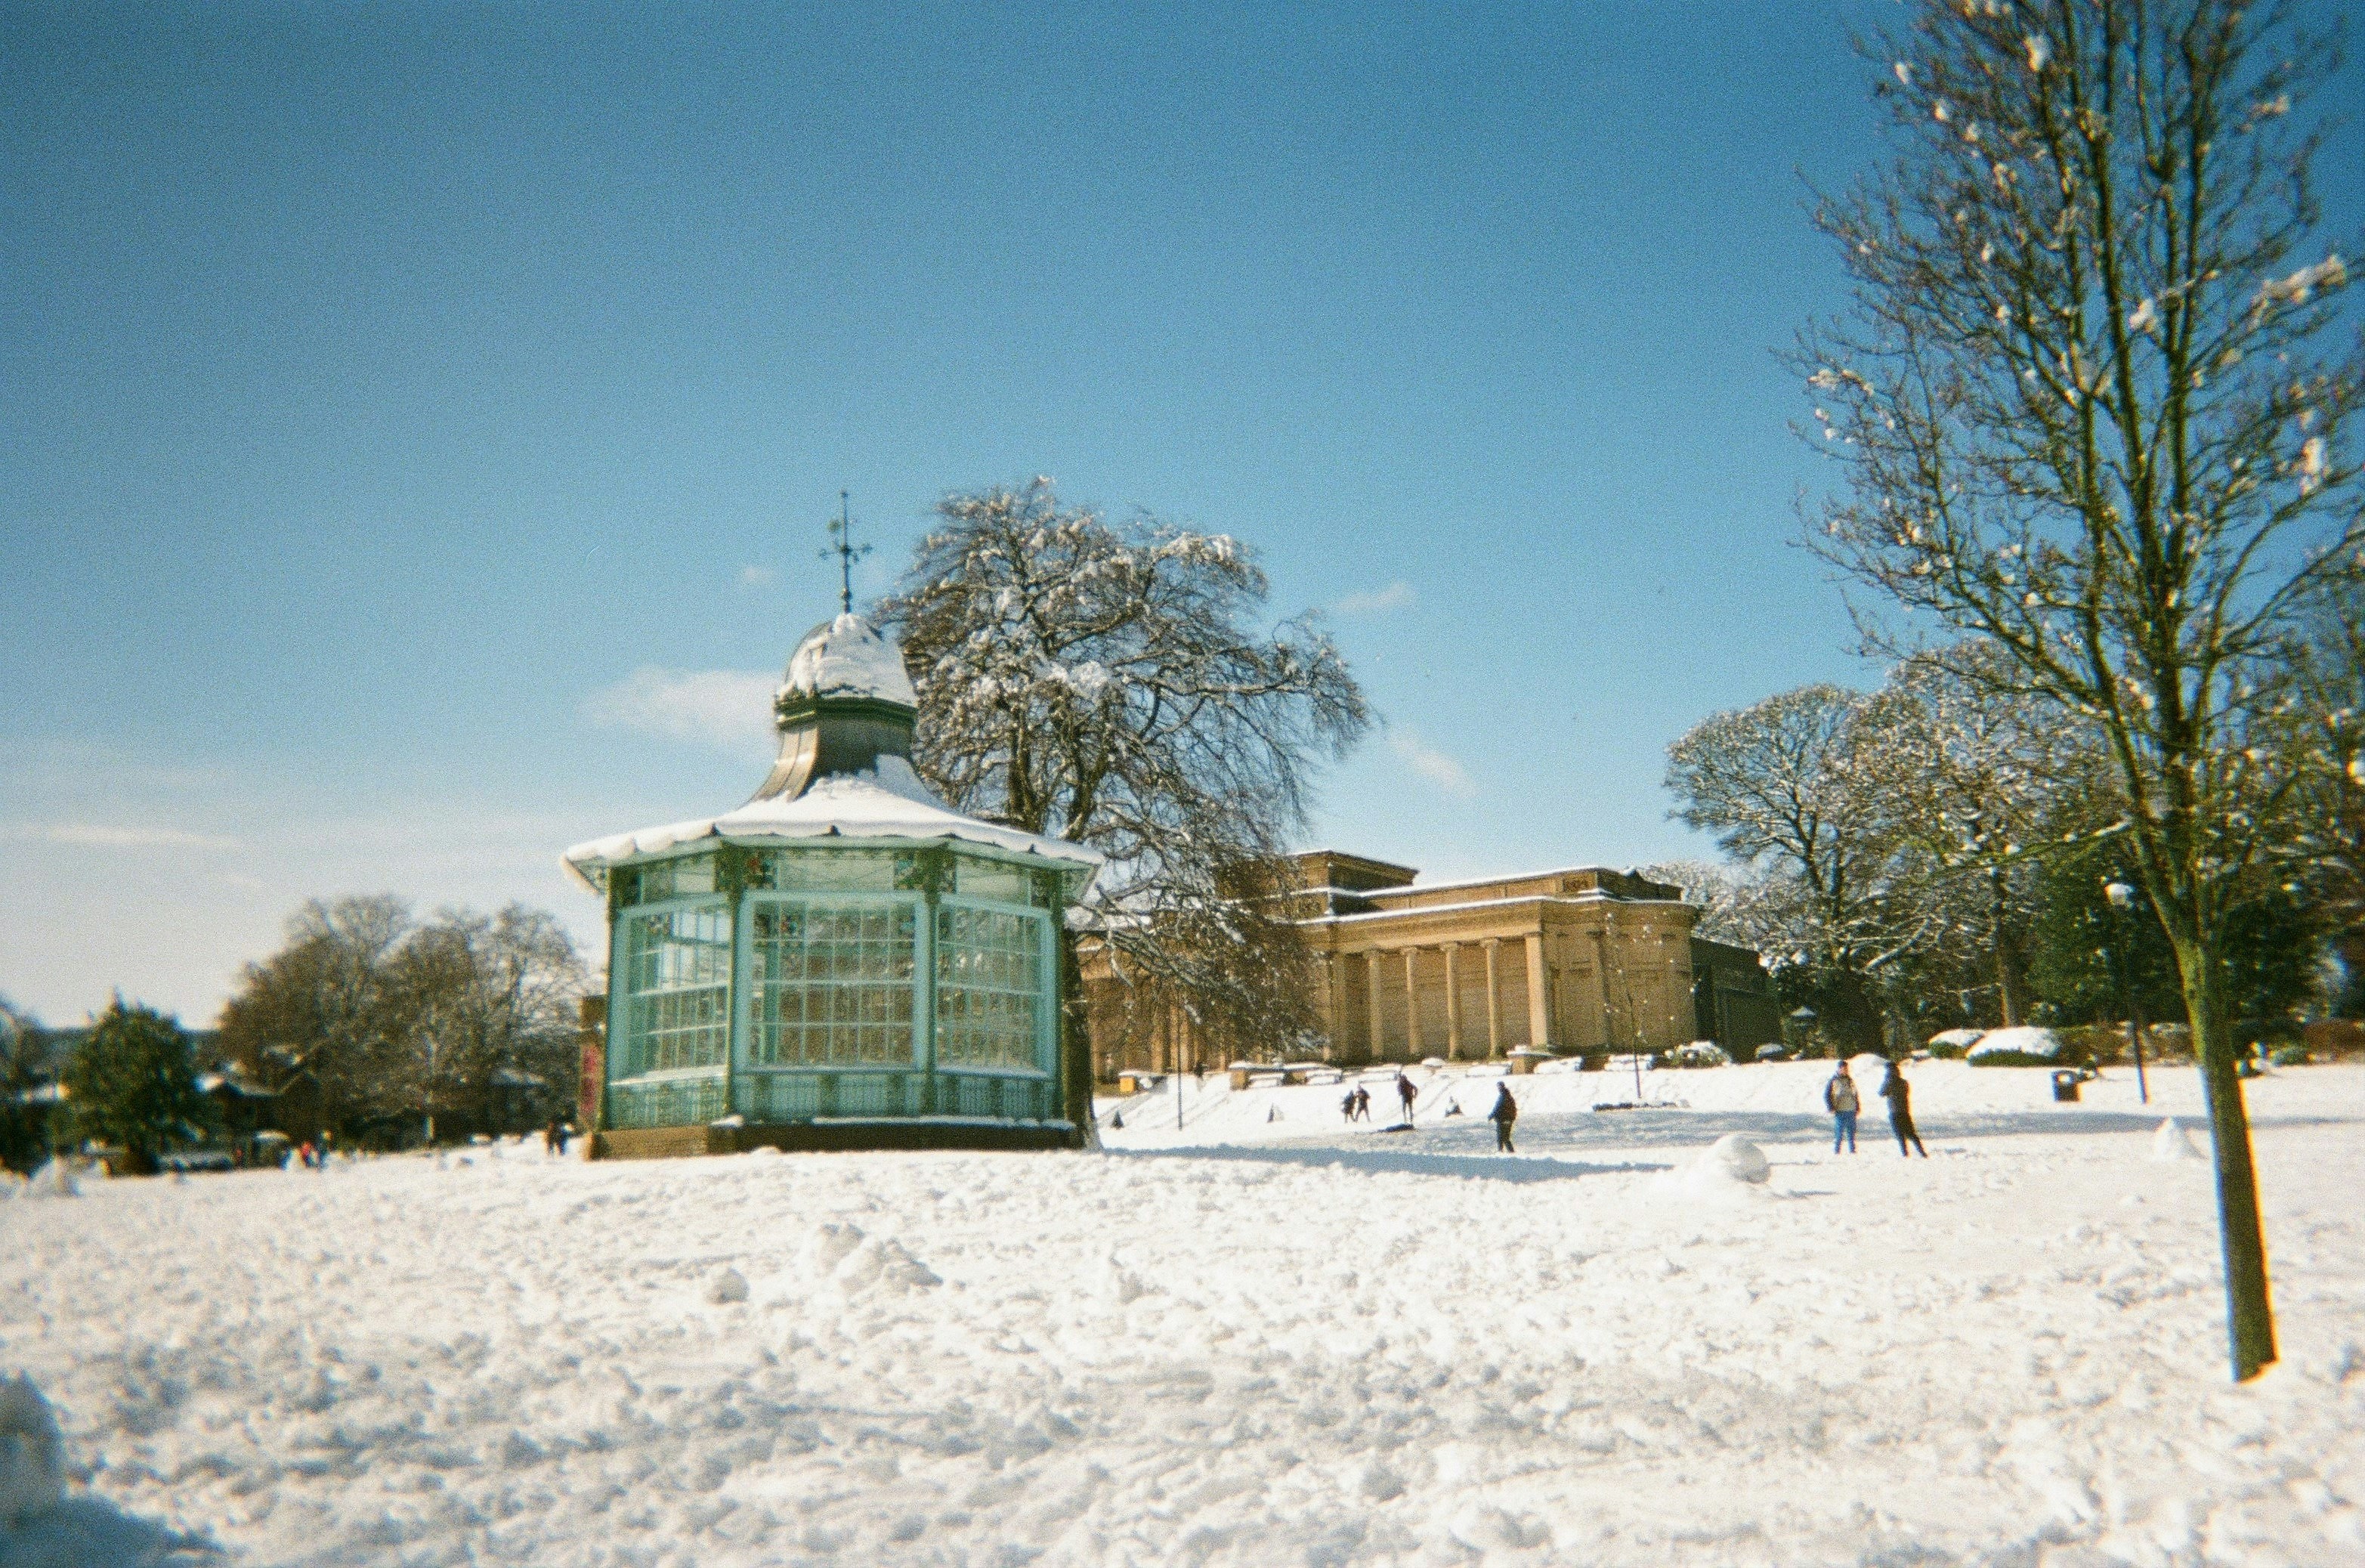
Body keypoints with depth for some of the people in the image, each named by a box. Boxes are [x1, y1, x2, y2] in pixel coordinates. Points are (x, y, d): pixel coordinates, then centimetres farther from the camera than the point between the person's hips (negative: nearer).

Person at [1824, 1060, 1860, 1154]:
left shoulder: (1850, 1080, 14)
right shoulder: (1833, 1080, -4)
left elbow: (1855, 1095, 23)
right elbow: (1826, 1095, -5)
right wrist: (1831, 1109, -11)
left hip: (1851, 1111, 5)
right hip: (1839, 1112, -5)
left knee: (1851, 1132, 8)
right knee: (1839, 1133, -4)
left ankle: (1852, 1150, 15)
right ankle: (1836, 1151, 3)